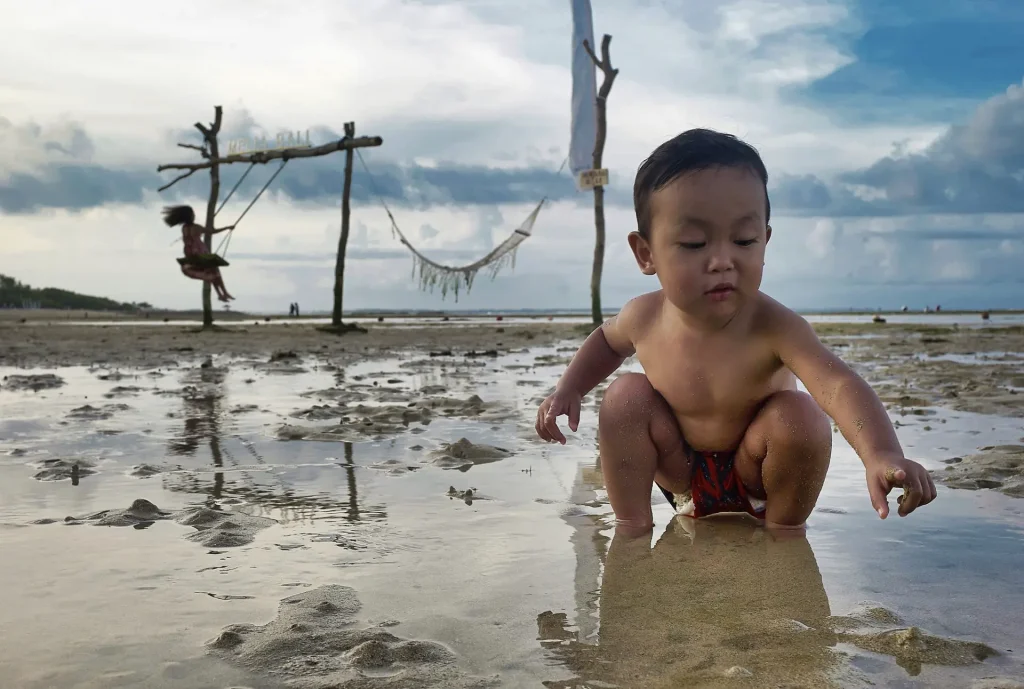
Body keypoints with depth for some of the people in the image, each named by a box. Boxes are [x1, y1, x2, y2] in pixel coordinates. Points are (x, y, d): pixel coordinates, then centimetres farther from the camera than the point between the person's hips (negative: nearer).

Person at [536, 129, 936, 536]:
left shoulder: (773, 327, -32)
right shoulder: (645, 318, -20)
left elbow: (840, 385, -48)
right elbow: (608, 340, 6)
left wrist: (882, 455, -68)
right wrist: (568, 389, -10)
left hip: (756, 472, -2)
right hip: (681, 471, 2)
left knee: (797, 415, -29)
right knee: (625, 396, -19)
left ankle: (784, 532, -3)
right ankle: (631, 528, -3)